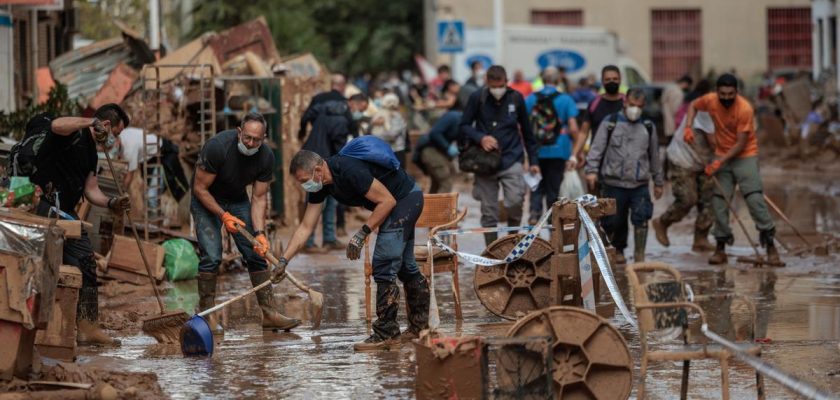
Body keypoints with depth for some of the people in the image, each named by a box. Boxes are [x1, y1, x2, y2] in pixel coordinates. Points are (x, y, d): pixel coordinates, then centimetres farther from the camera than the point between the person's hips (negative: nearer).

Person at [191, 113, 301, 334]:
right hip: (206, 200, -4)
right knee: (211, 256, -17)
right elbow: (200, 189, -23)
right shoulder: (217, 147, -31)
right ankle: (207, 314, -7)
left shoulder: (265, 157, -18)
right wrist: (223, 215, -29)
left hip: (237, 200, 4)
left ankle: (269, 313, -2)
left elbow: (259, 198, -11)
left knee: (256, 253, -4)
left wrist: (259, 233, -23)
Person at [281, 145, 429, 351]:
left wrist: (362, 234, -24)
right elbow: (305, 227, 1)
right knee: (404, 266, 19)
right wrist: (284, 261, -4)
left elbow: (387, 201, -25)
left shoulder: (350, 171, -32)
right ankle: (420, 326, 32)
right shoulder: (319, 186, -4)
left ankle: (386, 333, -9)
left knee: (384, 266, -13)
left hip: (406, 198, -10)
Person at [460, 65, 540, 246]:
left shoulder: (516, 98, 2)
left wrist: (533, 161, 12)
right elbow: (464, 126, 5)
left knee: (515, 201, -19)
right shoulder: (478, 98, -1)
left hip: (511, 159, 0)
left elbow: (527, 131, 12)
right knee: (488, 212, 2)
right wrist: (480, 138, -15)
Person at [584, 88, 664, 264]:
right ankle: (617, 250, 27)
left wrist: (658, 182, 20)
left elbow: (654, 156, 19)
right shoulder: (610, 124, 2)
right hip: (614, 183, -1)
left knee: (641, 218, -14)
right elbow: (597, 149, -1)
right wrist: (592, 170, -14)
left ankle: (639, 255, -11)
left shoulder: (648, 127, 12)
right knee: (614, 220, 5)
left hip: (640, 184, 1)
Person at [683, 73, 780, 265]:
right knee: (719, 202, 3)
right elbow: (693, 105, 15)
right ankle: (721, 248, 12)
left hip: (745, 156, -5)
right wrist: (688, 127, -2)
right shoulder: (711, 101, -10)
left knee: (755, 198, -14)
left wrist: (719, 162, -21)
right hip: (722, 155, 5)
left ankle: (770, 246, -9)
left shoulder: (745, 109, -23)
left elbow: (741, 144, -20)